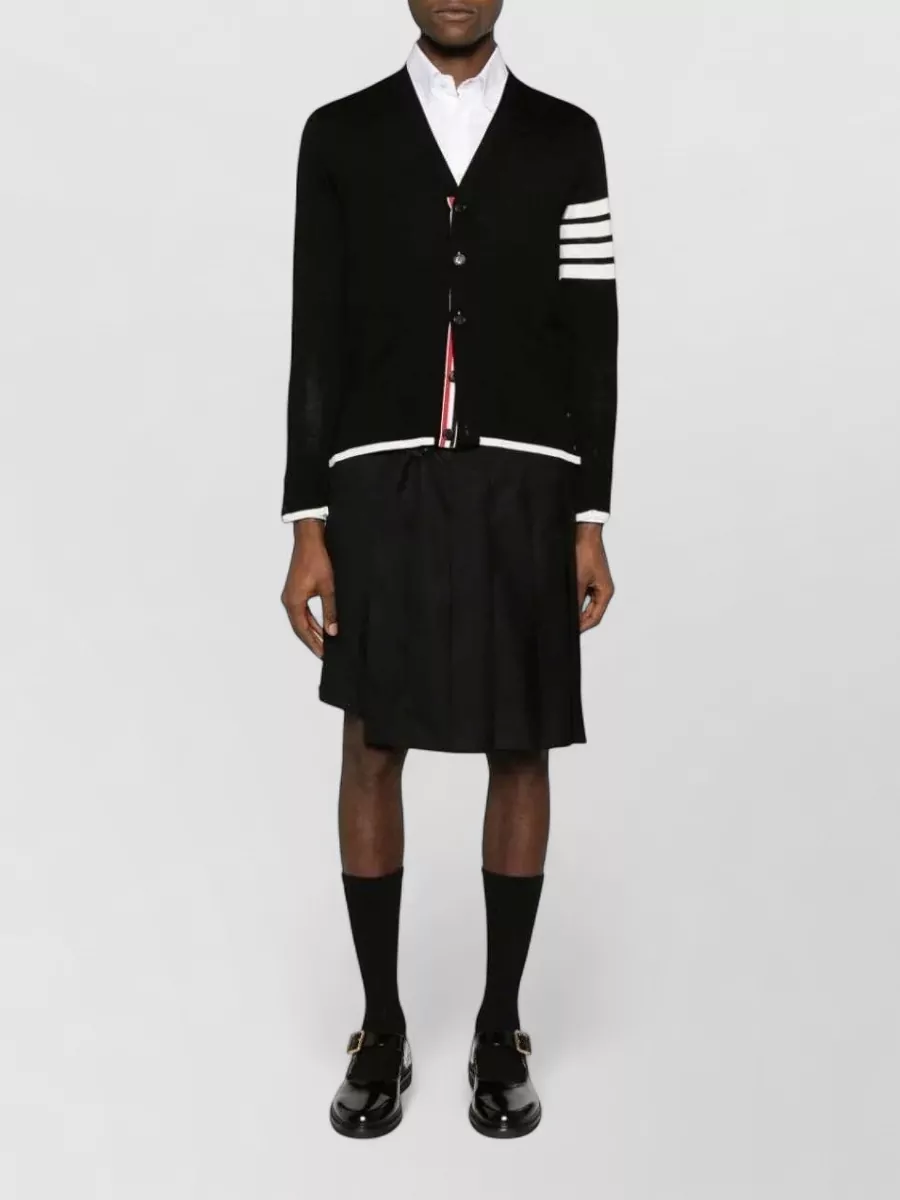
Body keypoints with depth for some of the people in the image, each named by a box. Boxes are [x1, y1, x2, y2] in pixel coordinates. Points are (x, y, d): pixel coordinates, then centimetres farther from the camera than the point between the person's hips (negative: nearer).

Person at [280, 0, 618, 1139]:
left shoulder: (565, 138, 9)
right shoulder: (340, 135, 8)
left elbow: (591, 341, 6)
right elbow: (317, 341, 4)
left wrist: (591, 519, 0)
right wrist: (306, 525, -2)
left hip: (523, 492, 1)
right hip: (381, 488, 0)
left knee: (521, 754, 5)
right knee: (371, 750, 3)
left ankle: (500, 1031, 23)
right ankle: (381, 1032, 21)